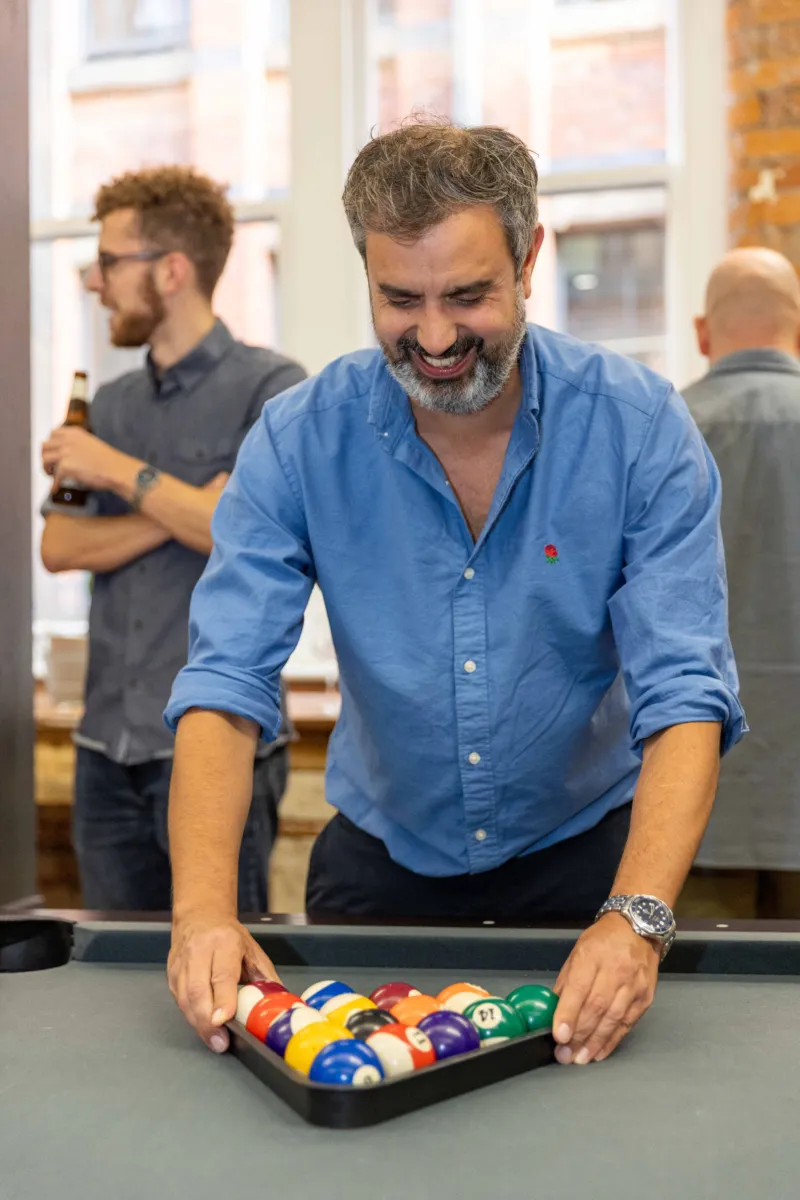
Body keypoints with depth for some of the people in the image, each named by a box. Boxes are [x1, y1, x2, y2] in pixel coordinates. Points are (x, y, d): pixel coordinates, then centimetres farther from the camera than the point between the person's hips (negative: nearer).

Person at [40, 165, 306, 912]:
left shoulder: (268, 388, -5)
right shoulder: (111, 403, 13)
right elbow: (60, 546, 3)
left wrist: (121, 473, -11)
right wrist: (184, 509, -11)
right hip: (107, 746, 6)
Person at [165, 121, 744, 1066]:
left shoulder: (642, 430, -16)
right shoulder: (300, 441, -12)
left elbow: (684, 696, -21)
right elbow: (226, 686, -18)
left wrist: (636, 916, -37)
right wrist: (204, 908, -34)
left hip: (583, 855, 0)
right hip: (381, 864, 1)